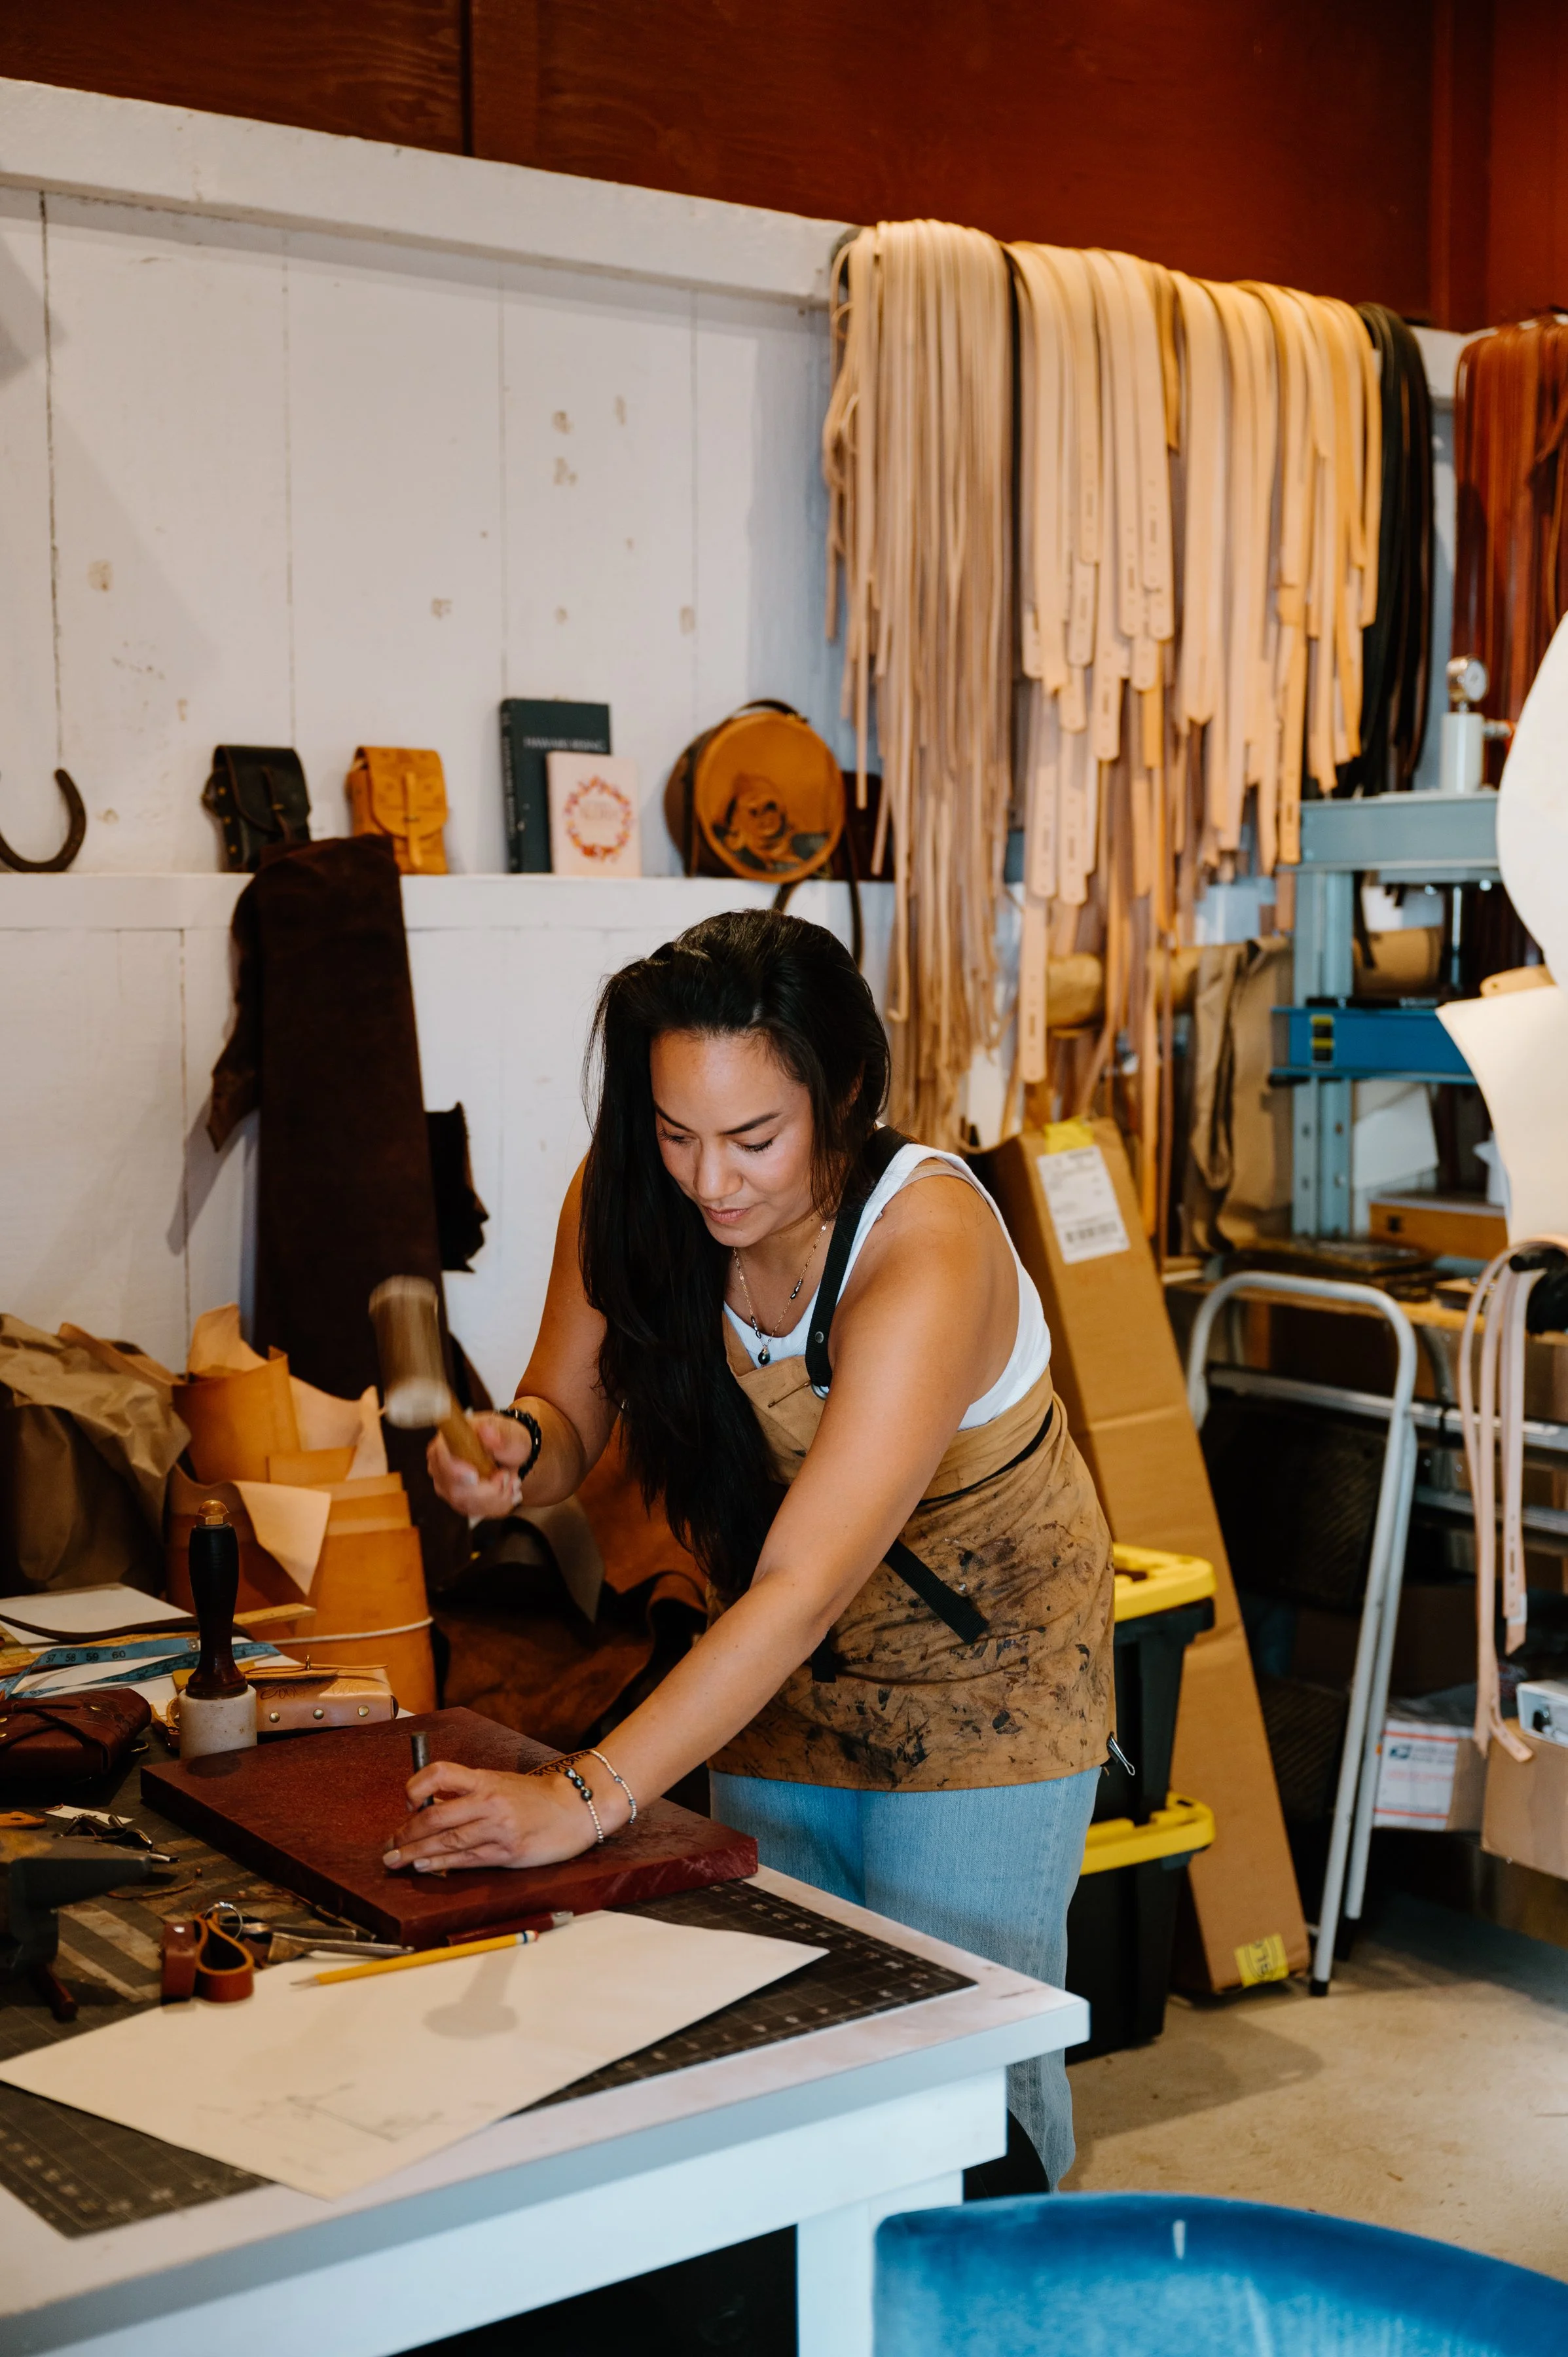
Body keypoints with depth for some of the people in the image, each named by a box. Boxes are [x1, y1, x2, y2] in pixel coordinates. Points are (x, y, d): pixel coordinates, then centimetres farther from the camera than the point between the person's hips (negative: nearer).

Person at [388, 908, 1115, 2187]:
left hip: (983, 1679, -5)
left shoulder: (929, 1246, -34)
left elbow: (804, 1586, -39)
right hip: (774, 1680, 5)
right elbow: (570, 1420, -5)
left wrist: (586, 1796, -46)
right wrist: (515, 1450, -30)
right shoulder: (625, 1202, -17)